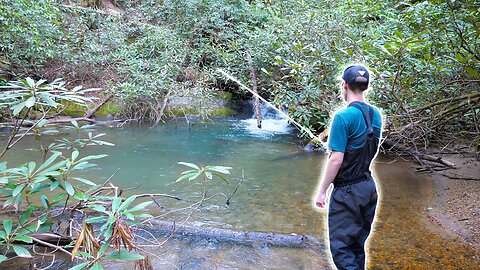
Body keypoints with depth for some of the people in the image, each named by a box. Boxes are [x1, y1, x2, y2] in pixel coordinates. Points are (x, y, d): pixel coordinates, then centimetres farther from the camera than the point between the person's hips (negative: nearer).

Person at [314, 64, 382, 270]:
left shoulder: (343, 117, -20)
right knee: (358, 244, 21)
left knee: (341, 248, 3)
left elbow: (336, 160, -21)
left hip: (347, 191, -8)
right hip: (369, 187, 8)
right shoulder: (375, 114, 3)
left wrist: (321, 191, -12)